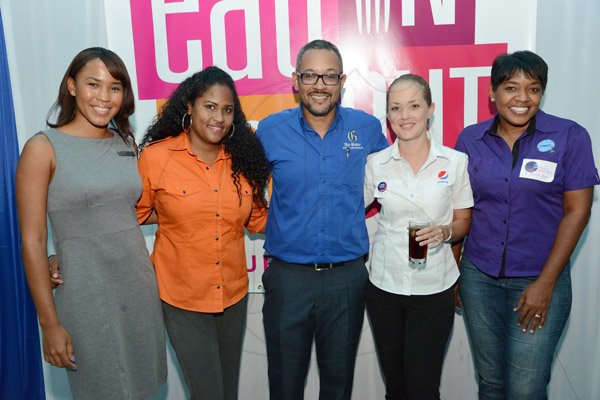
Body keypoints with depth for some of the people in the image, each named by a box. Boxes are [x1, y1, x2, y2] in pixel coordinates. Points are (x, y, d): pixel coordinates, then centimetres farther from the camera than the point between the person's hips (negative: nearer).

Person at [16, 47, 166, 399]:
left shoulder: (126, 143, 6)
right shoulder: (44, 148, -9)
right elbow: (33, 242, -10)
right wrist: (50, 324, -9)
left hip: (142, 288, 5)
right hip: (88, 299, -5)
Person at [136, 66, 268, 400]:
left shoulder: (243, 157, -1)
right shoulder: (156, 157, -11)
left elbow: (259, 220, 7)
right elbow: (137, 215, 2)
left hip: (234, 295, 4)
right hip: (183, 298, -3)